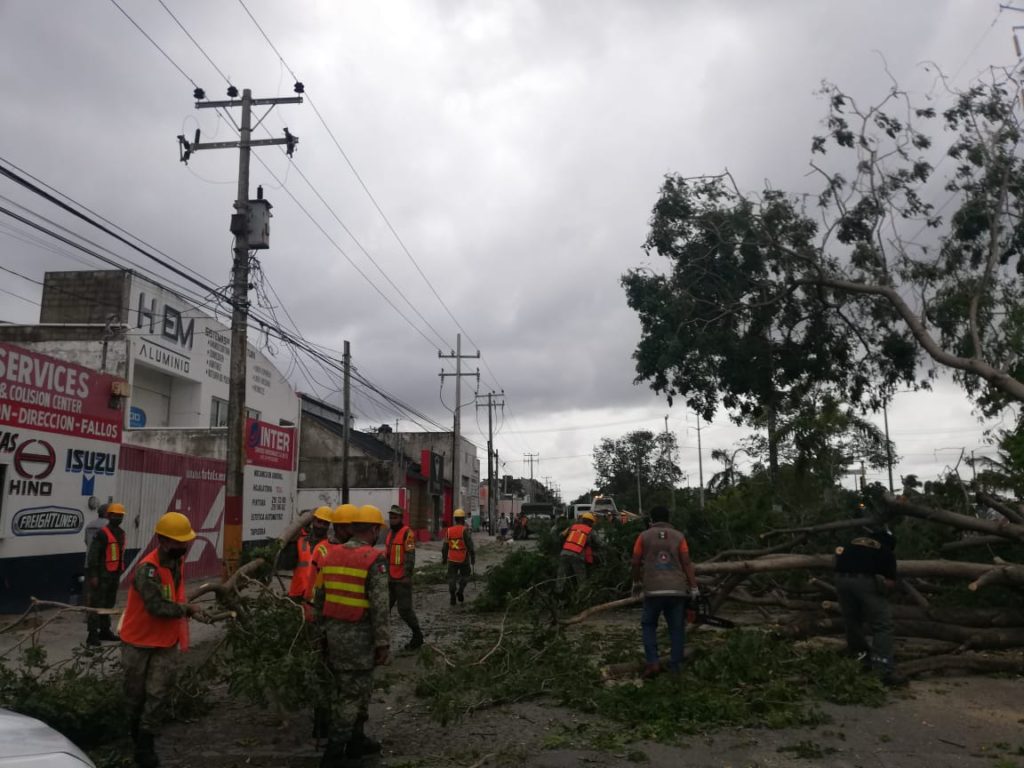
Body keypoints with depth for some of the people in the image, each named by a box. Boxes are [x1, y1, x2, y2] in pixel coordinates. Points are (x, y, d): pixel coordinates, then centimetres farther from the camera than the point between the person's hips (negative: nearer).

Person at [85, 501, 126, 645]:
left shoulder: (121, 533, 13)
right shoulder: (102, 533, -12)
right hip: (102, 575, -8)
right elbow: (93, 555, -16)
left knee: (109, 603, 14)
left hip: (114, 574, 8)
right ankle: (92, 634, -4)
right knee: (97, 604, -6)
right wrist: (93, 575, -19)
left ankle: (104, 631, 24)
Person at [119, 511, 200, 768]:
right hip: (139, 642, -5)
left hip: (167, 642, 5)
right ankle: (135, 736, 32)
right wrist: (186, 609, -19)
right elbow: (157, 607, -33)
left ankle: (145, 745, 9)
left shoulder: (177, 561, 0)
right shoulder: (147, 569, -27)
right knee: (136, 694, 12)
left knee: (158, 694, 0)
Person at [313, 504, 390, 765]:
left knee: (348, 689, 20)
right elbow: (379, 606, -17)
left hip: (334, 631, 7)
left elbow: (319, 598, 11)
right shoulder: (374, 558, -15)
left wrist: (322, 630, 20)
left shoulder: (332, 554, 6)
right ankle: (333, 755, 5)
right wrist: (383, 643, -11)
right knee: (351, 694, 2)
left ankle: (356, 741, 32)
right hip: (358, 635, -7)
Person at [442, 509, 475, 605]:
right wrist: (473, 558, -2)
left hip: (452, 559, 3)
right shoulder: (464, 530, -11)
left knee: (452, 578, 9)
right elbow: (470, 546, -11)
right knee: (465, 575, 17)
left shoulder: (448, 531, 1)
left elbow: (444, 547, 7)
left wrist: (444, 558, 18)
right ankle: (460, 591, 0)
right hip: (463, 559, -3)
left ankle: (452, 597, 5)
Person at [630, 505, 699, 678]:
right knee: (677, 628, 11)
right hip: (677, 590, 1)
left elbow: (636, 562, 6)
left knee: (648, 625, 14)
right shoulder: (678, 536, 7)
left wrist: (636, 582, 20)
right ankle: (675, 665, 11)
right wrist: (694, 587, 3)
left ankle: (652, 662, 2)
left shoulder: (644, 536, 6)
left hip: (653, 590, -1)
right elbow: (687, 563, 1)